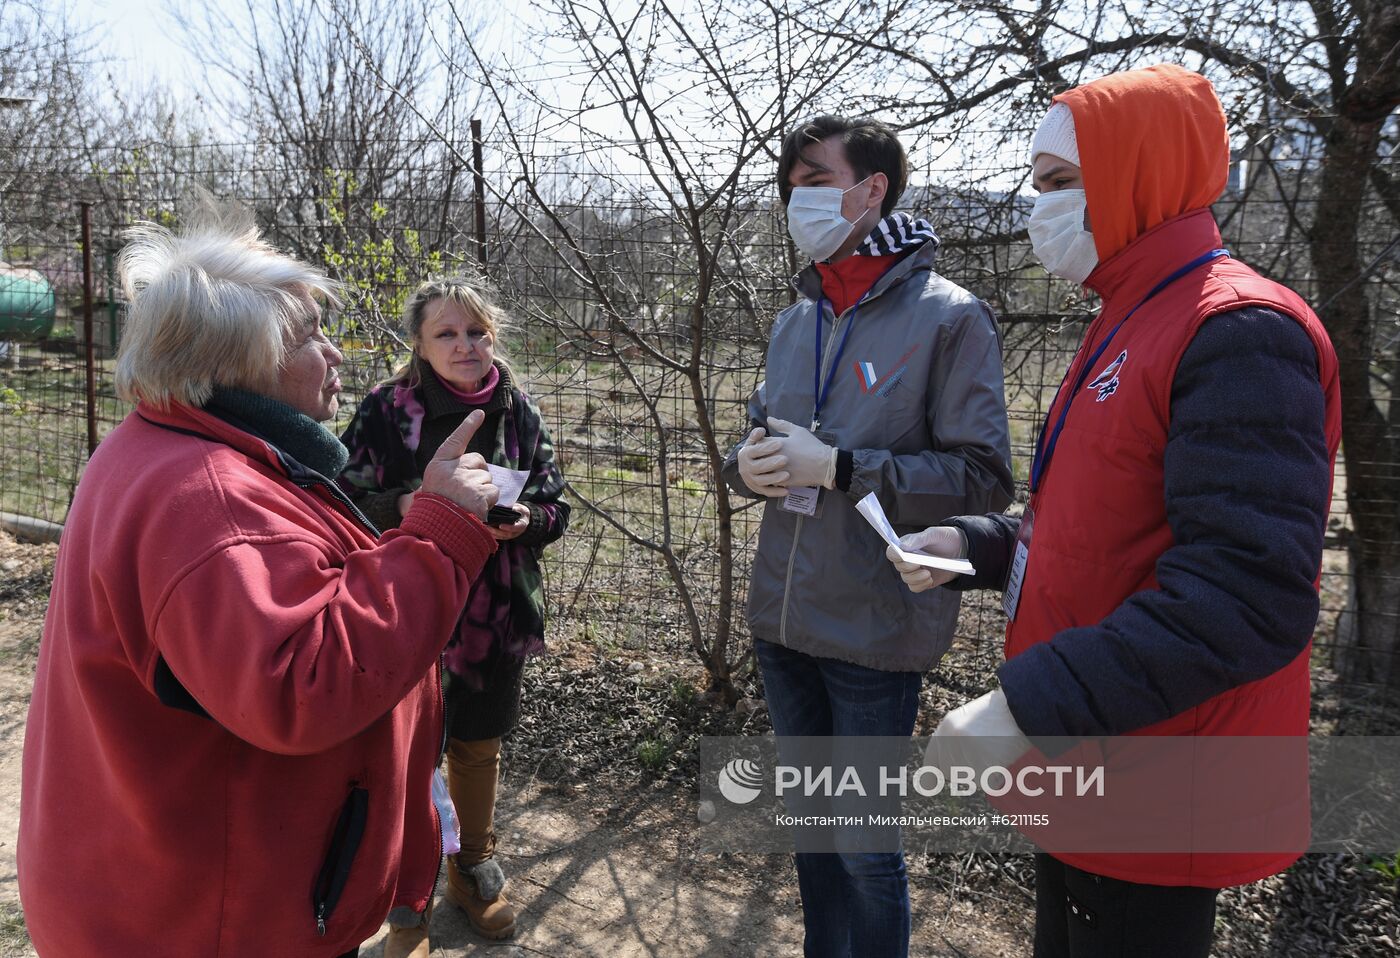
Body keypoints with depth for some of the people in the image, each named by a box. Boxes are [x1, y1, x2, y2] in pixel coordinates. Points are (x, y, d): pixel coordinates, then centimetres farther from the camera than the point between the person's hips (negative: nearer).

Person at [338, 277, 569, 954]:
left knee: (479, 746, 19)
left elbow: (555, 506, 4)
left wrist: (525, 520, -18)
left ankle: (473, 870, 44)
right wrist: (400, 509, -26)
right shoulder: (386, 411, -10)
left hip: (496, 613, 3)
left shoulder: (518, 414, -1)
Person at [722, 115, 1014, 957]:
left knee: (865, 845, 7)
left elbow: (983, 476, -15)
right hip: (783, 619, 7)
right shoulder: (795, 324, 11)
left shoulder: (949, 317, -10)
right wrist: (749, 465, -5)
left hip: (875, 632, -6)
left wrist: (836, 466, -22)